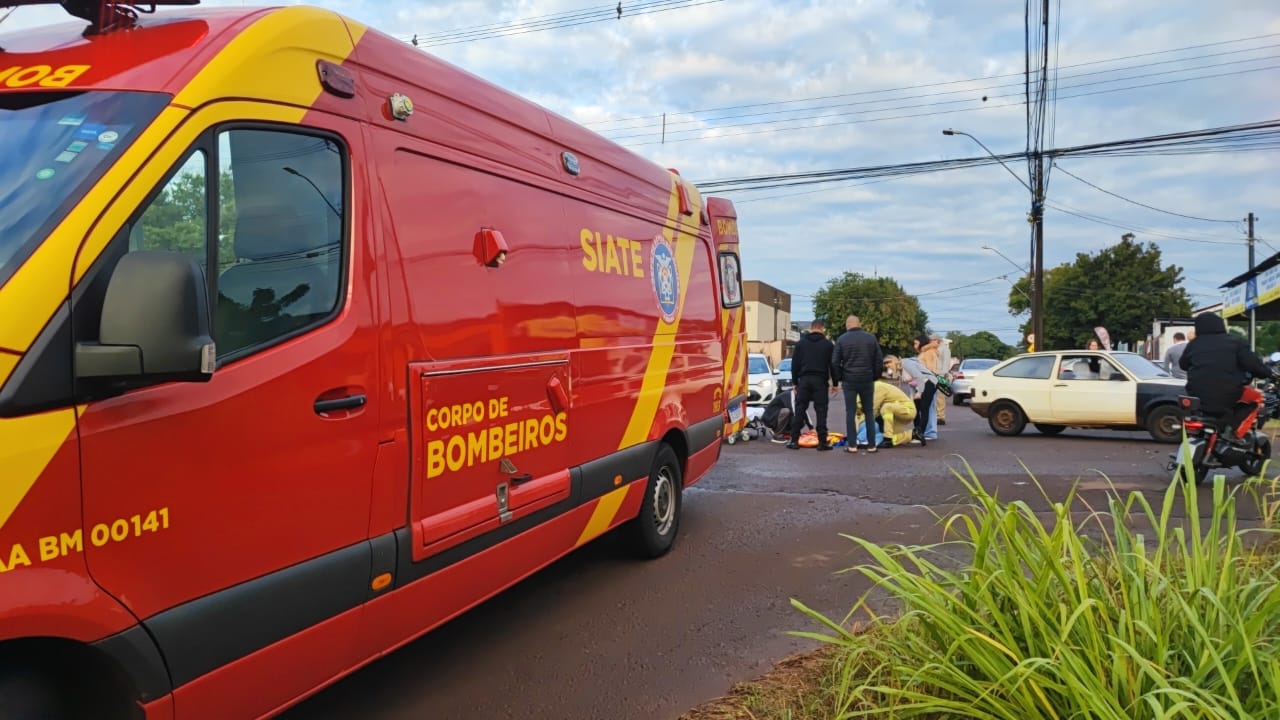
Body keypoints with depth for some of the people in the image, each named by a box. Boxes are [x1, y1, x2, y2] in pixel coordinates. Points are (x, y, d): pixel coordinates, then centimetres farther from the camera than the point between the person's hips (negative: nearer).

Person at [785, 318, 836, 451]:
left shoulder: (801, 343, 8)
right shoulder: (828, 344, 2)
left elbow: (795, 364, 9)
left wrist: (795, 382, 15)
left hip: (804, 380, 2)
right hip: (820, 380, -2)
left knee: (799, 410, 5)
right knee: (821, 410, 0)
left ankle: (794, 440, 2)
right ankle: (822, 442, -1)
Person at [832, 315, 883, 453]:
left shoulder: (841, 340, -2)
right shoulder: (871, 338, 3)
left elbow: (835, 362, -2)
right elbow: (879, 360, 4)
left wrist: (837, 379, 8)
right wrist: (875, 376, 14)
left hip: (849, 380, -1)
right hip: (867, 380, 1)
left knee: (850, 412, 3)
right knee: (869, 412, 9)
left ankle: (852, 445, 1)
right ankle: (871, 445, 8)